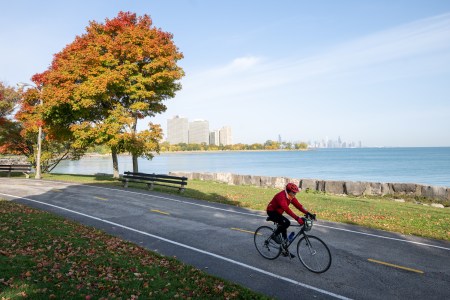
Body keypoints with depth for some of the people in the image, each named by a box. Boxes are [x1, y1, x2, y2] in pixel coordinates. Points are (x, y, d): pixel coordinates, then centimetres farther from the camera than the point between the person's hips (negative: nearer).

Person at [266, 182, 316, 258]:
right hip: (272, 212, -9)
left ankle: (285, 250, 17)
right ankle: (275, 235, -6)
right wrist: (297, 218, -49)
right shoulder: (281, 196, -32)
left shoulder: (291, 197, -4)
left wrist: (308, 213, -22)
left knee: (284, 229, 7)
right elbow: (287, 210, -42)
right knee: (286, 222, -27)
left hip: (278, 212, 9)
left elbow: (298, 205, -10)